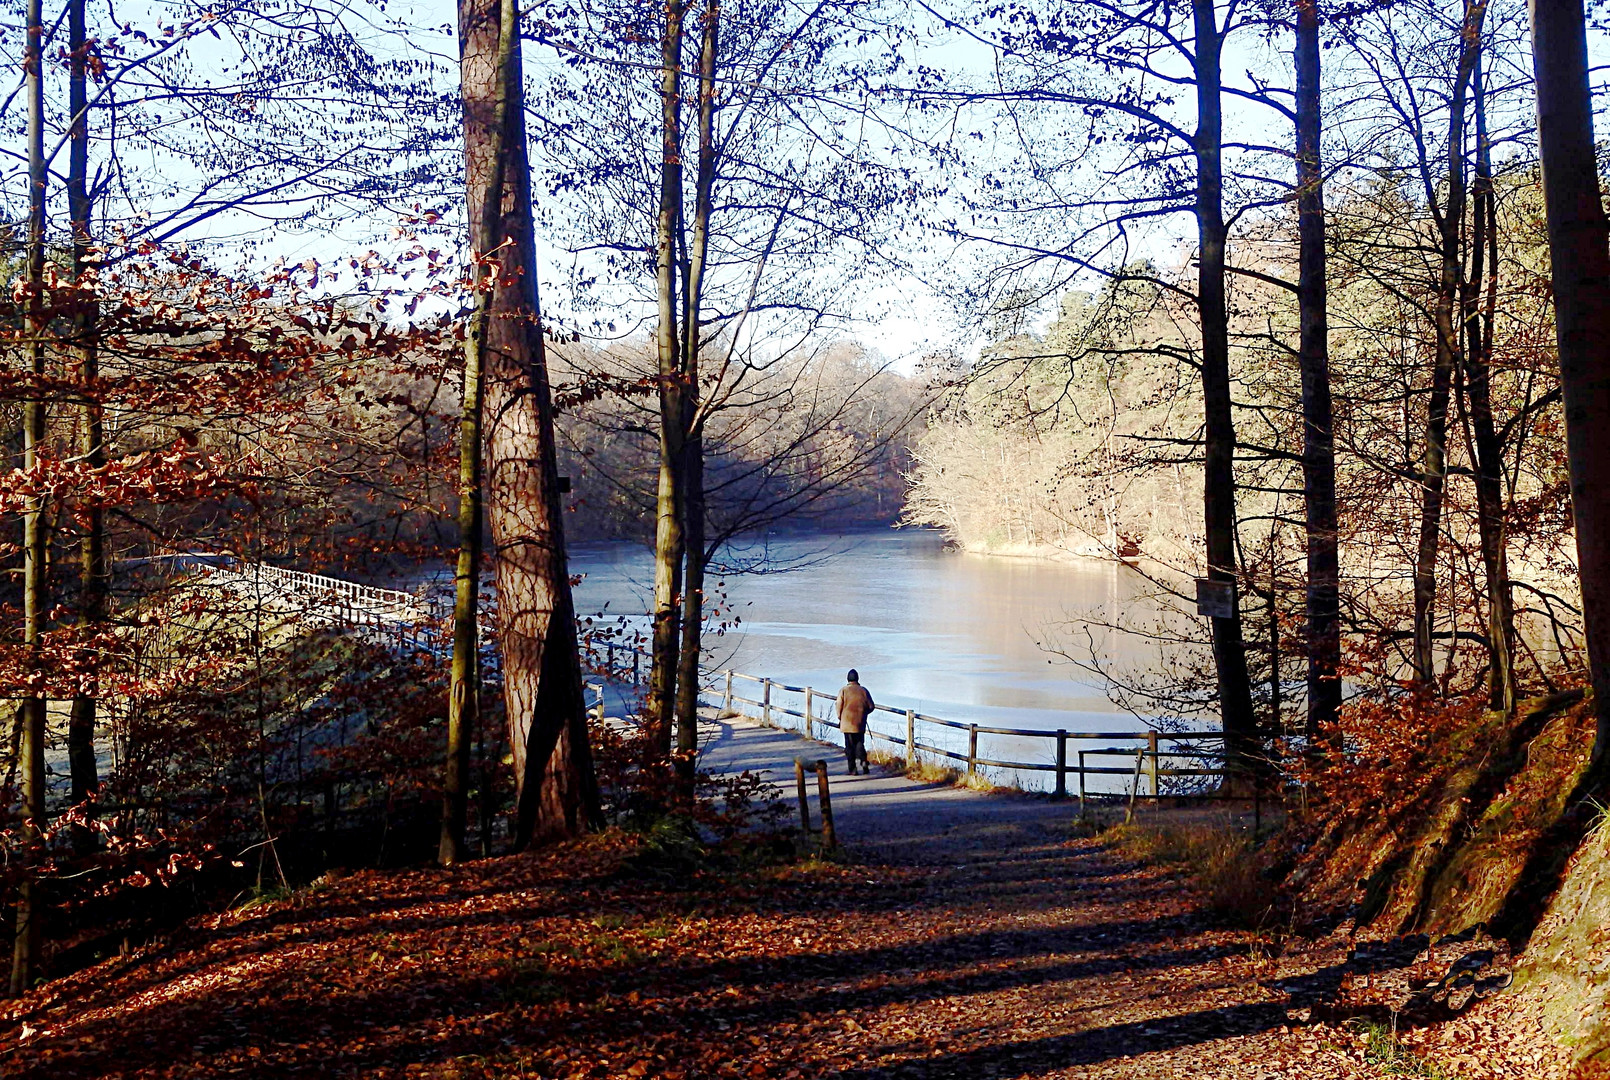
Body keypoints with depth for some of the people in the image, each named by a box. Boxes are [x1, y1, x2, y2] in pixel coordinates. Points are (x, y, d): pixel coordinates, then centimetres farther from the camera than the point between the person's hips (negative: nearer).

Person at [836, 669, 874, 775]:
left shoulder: (843, 691, -6)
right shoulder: (863, 690, 0)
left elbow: (839, 707, -6)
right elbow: (871, 706, 4)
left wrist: (840, 719, 11)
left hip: (847, 723, -2)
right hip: (860, 723, 2)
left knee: (850, 746, 4)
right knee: (860, 743, 13)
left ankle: (852, 769, 1)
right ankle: (863, 760, -12)